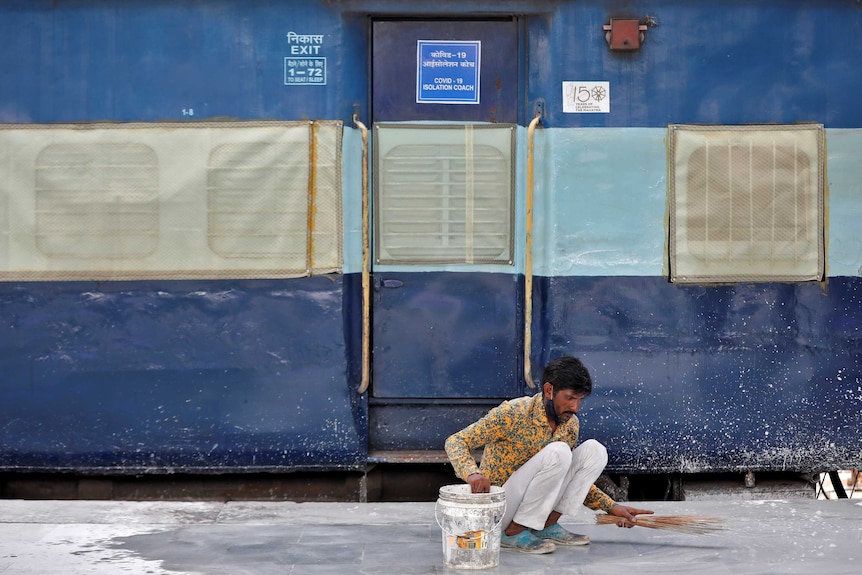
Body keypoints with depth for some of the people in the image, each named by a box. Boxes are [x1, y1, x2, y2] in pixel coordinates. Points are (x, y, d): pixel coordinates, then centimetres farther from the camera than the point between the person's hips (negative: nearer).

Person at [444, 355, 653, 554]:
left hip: (533, 504, 7)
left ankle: (548, 525, -5)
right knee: (558, 452, -28)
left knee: (594, 450, -6)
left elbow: (571, 478, 16)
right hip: (497, 509, -7)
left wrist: (612, 507, 4)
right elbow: (456, 441, -18)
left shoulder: (570, 424, 3)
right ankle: (514, 533, -18)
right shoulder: (513, 413, -18)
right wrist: (472, 473, -39)